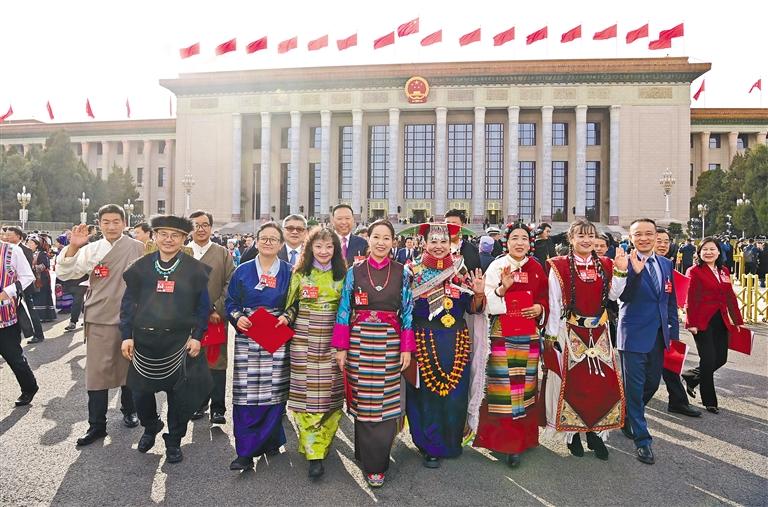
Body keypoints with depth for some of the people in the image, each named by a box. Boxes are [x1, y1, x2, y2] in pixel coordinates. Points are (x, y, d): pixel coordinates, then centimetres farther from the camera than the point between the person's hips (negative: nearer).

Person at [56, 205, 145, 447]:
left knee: (128, 368, 13)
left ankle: (129, 410, 34)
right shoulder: (91, 249, 1)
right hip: (99, 319, 1)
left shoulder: (138, 249, -2)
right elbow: (64, 273, -5)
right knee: (97, 371, 2)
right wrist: (73, 247, -19)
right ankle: (97, 425, 13)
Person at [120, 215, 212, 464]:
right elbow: (129, 302, 5)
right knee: (140, 390, 10)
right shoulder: (141, 266, 3)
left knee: (179, 393, 5)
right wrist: (127, 335, -2)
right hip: (144, 340, 2)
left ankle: (174, 440, 26)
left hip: (179, 341, -2)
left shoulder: (195, 268, -1)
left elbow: (203, 306, 0)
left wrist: (196, 336, -6)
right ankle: (150, 427, 40)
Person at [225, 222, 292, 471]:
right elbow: (231, 302, 10)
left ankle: (270, 441, 23)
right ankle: (245, 452, 4)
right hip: (247, 340, 0)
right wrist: (237, 318, -8)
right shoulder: (243, 271, 7)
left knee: (274, 391, 2)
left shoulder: (289, 272, 5)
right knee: (245, 394, -3)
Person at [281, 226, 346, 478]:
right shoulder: (300, 273, 5)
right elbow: (293, 305, 10)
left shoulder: (342, 275, 6)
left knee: (331, 392, 3)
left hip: (332, 340, 1)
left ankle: (319, 445, 19)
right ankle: (314, 453, 3)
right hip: (304, 341, 0)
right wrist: (286, 317, -10)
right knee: (307, 391, -3)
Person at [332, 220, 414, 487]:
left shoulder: (402, 273, 4)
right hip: (359, 343, 0)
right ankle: (371, 463, 22)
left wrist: (407, 348, -1)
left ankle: (376, 462, 18)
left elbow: (408, 312, 4)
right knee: (362, 402, 4)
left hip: (389, 345, 0)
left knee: (386, 403, 2)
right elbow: (344, 312, 4)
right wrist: (341, 348, -1)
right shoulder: (354, 272, 4)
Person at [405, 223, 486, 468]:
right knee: (426, 394, 5)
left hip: (456, 342, 2)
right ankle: (430, 446, 24)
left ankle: (451, 443, 31)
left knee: (455, 394, 9)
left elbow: (472, 308, 5)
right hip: (423, 341, -2)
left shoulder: (461, 271, 5)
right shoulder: (414, 271, -1)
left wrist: (478, 293, -12)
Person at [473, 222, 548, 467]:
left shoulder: (536, 268, 9)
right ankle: (505, 441, 9)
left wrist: (540, 308, -2)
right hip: (502, 334, -3)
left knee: (525, 385, 7)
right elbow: (487, 302, -9)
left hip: (528, 334, 4)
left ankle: (523, 437, 21)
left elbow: (544, 298, 18)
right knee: (503, 385, -3)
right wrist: (503, 288, -25)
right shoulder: (497, 266, -2)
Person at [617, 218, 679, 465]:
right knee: (635, 387, 2)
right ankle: (642, 439, 13)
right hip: (634, 334, -6)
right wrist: (635, 271, -34)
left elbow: (671, 300, 13)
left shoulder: (666, 264, 8)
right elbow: (623, 296, -21)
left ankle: (627, 417, 39)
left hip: (659, 334, 6)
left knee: (652, 382, 16)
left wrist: (673, 332, 11)